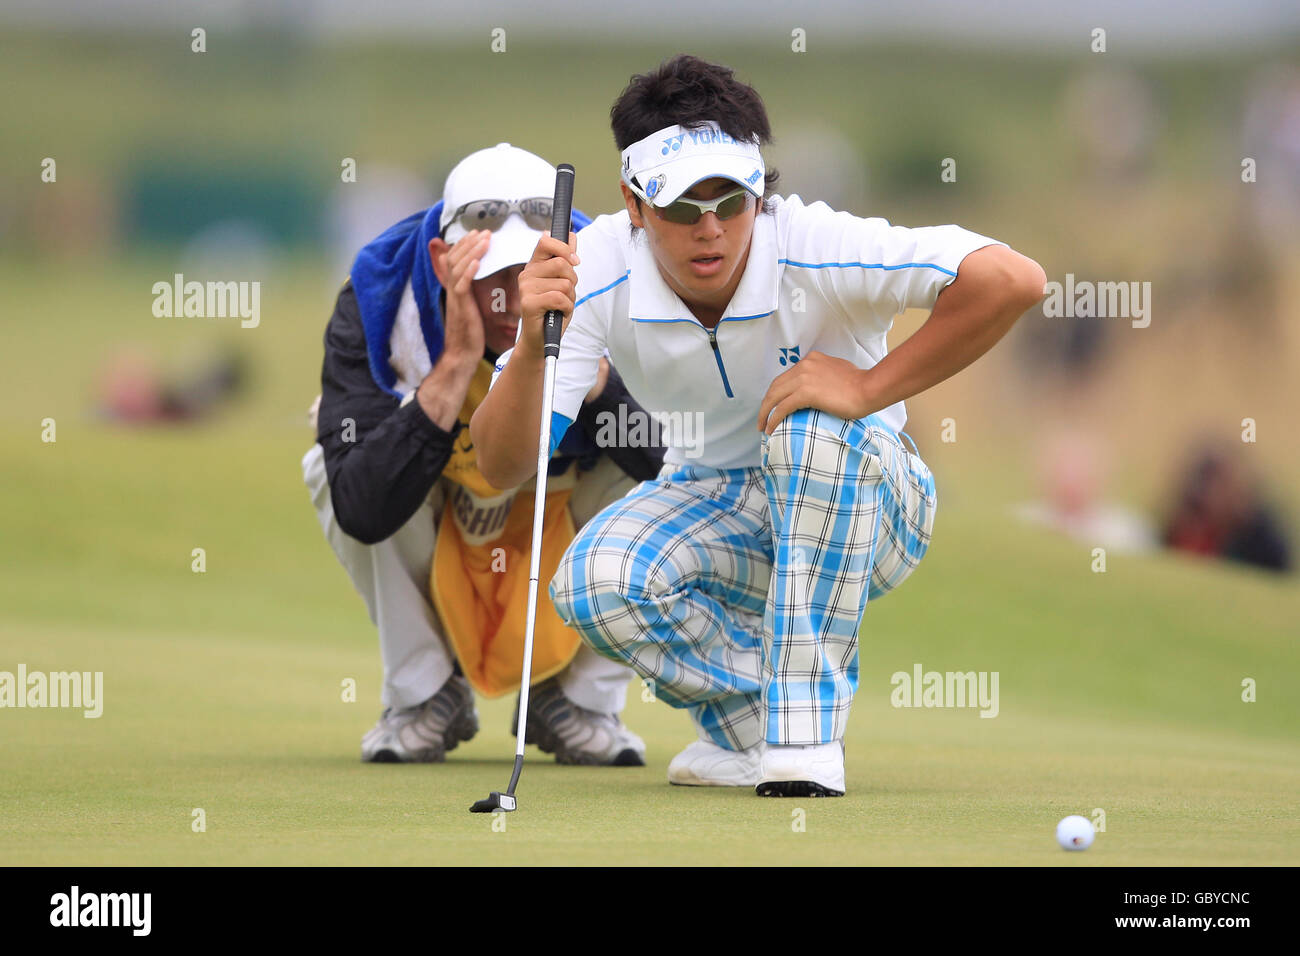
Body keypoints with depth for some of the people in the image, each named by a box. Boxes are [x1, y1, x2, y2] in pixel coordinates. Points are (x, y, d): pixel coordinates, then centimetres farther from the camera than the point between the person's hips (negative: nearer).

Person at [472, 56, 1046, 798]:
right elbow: (503, 465, -25)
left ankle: (804, 732, -25)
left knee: (812, 431, -37)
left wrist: (867, 388, -35)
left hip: (864, 501, -2)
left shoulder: (813, 249, -29)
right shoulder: (596, 273, -20)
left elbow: (1013, 280, -39)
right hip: (714, 508, 2)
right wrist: (533, 346, -44)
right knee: (597, 581, -28)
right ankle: (755, 718, -2)